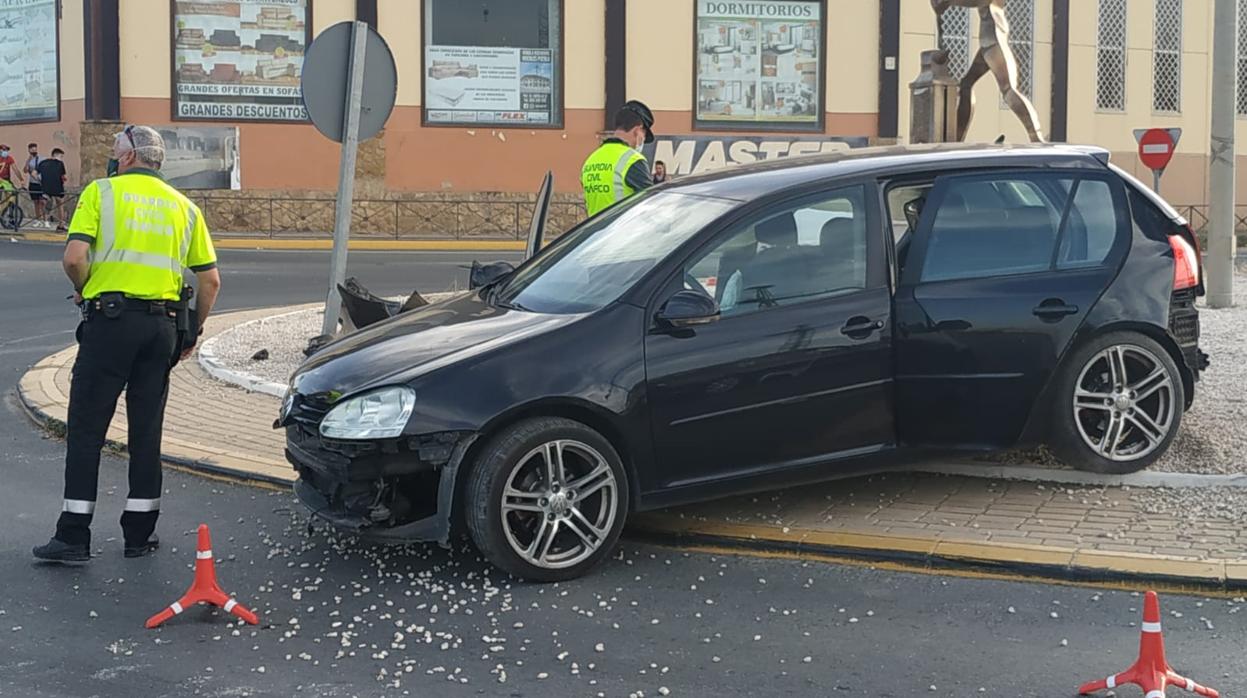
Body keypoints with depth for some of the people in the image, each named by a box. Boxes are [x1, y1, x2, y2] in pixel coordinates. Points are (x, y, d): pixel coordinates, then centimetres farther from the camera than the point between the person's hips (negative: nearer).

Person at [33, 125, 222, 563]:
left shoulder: (101, 191, 1)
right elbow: (210, 281, 10)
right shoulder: (184, 207, 14)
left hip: (111, 318, -4)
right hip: (163, 324, 4)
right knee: (146, 431, 11)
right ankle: (140, 533, 14)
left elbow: (75, 257, -12)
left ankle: (73, 536, 0)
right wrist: (192, 332, 21)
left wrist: (82, 290, 8)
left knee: (86, 429, 1)